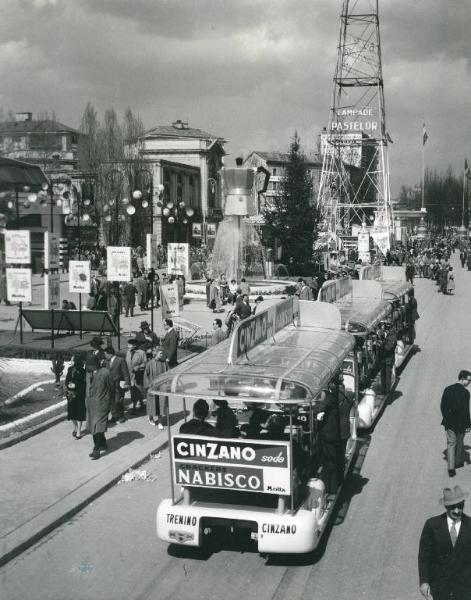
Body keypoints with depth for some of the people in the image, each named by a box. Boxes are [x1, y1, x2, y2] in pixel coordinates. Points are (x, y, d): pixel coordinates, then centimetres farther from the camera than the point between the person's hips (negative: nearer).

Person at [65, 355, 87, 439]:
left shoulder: (82, 371, -11)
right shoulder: (70, 369, 6)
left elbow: (84, 383, -12)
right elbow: (67, 380, 10)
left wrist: (75, 386, -18)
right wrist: (68, 385, -8)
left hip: (79, 394, -5)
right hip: (70, 394, 5)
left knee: (79, 412, 0)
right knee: (71, 412, 7)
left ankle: (79, 432, 10)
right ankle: (75, 427, 33)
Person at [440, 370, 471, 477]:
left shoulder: (448, 389, -1)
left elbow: (442, 406, 4)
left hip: (449, 423, 4)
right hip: (460, 423, -4)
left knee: (451, 443, 8)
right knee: (459, 442, 18)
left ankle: (451, 467, 0)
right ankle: (458, 461, 35)